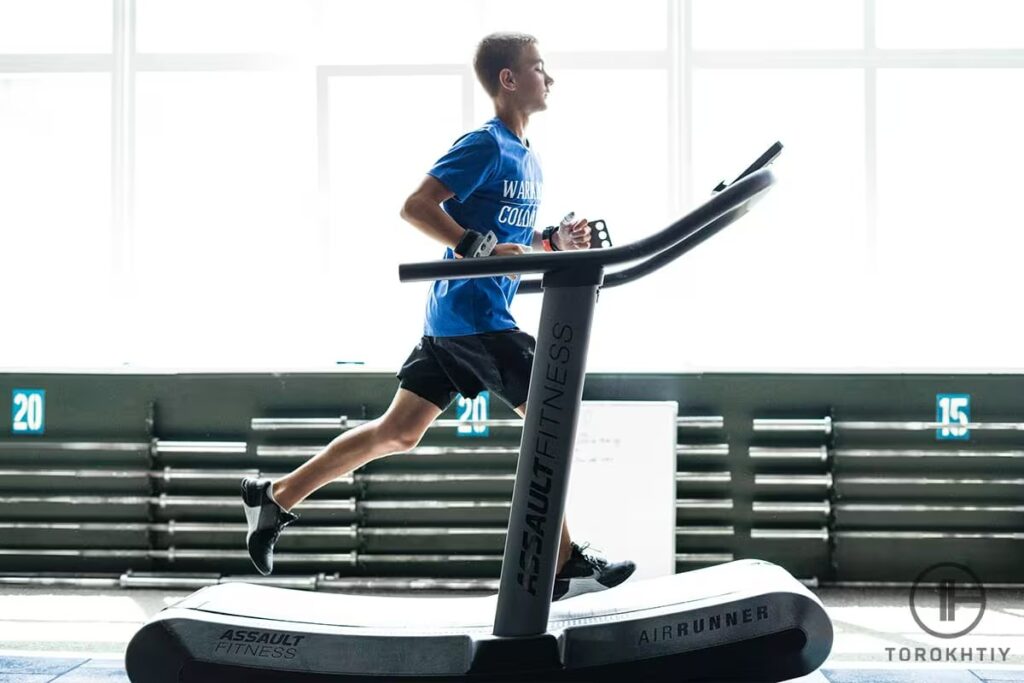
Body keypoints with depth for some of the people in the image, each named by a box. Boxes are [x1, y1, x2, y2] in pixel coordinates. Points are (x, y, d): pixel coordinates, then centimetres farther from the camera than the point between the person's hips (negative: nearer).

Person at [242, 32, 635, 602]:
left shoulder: (528, 158, 17)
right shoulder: (487, 146, -11)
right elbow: (417, 206, -17)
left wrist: (553, 241, 9)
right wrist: (479, 249, -24)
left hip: (452, 318, 9)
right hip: (474, 313, -9)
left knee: (398, 432, 11)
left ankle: (275, 499, 17)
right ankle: (563, 565, 3)